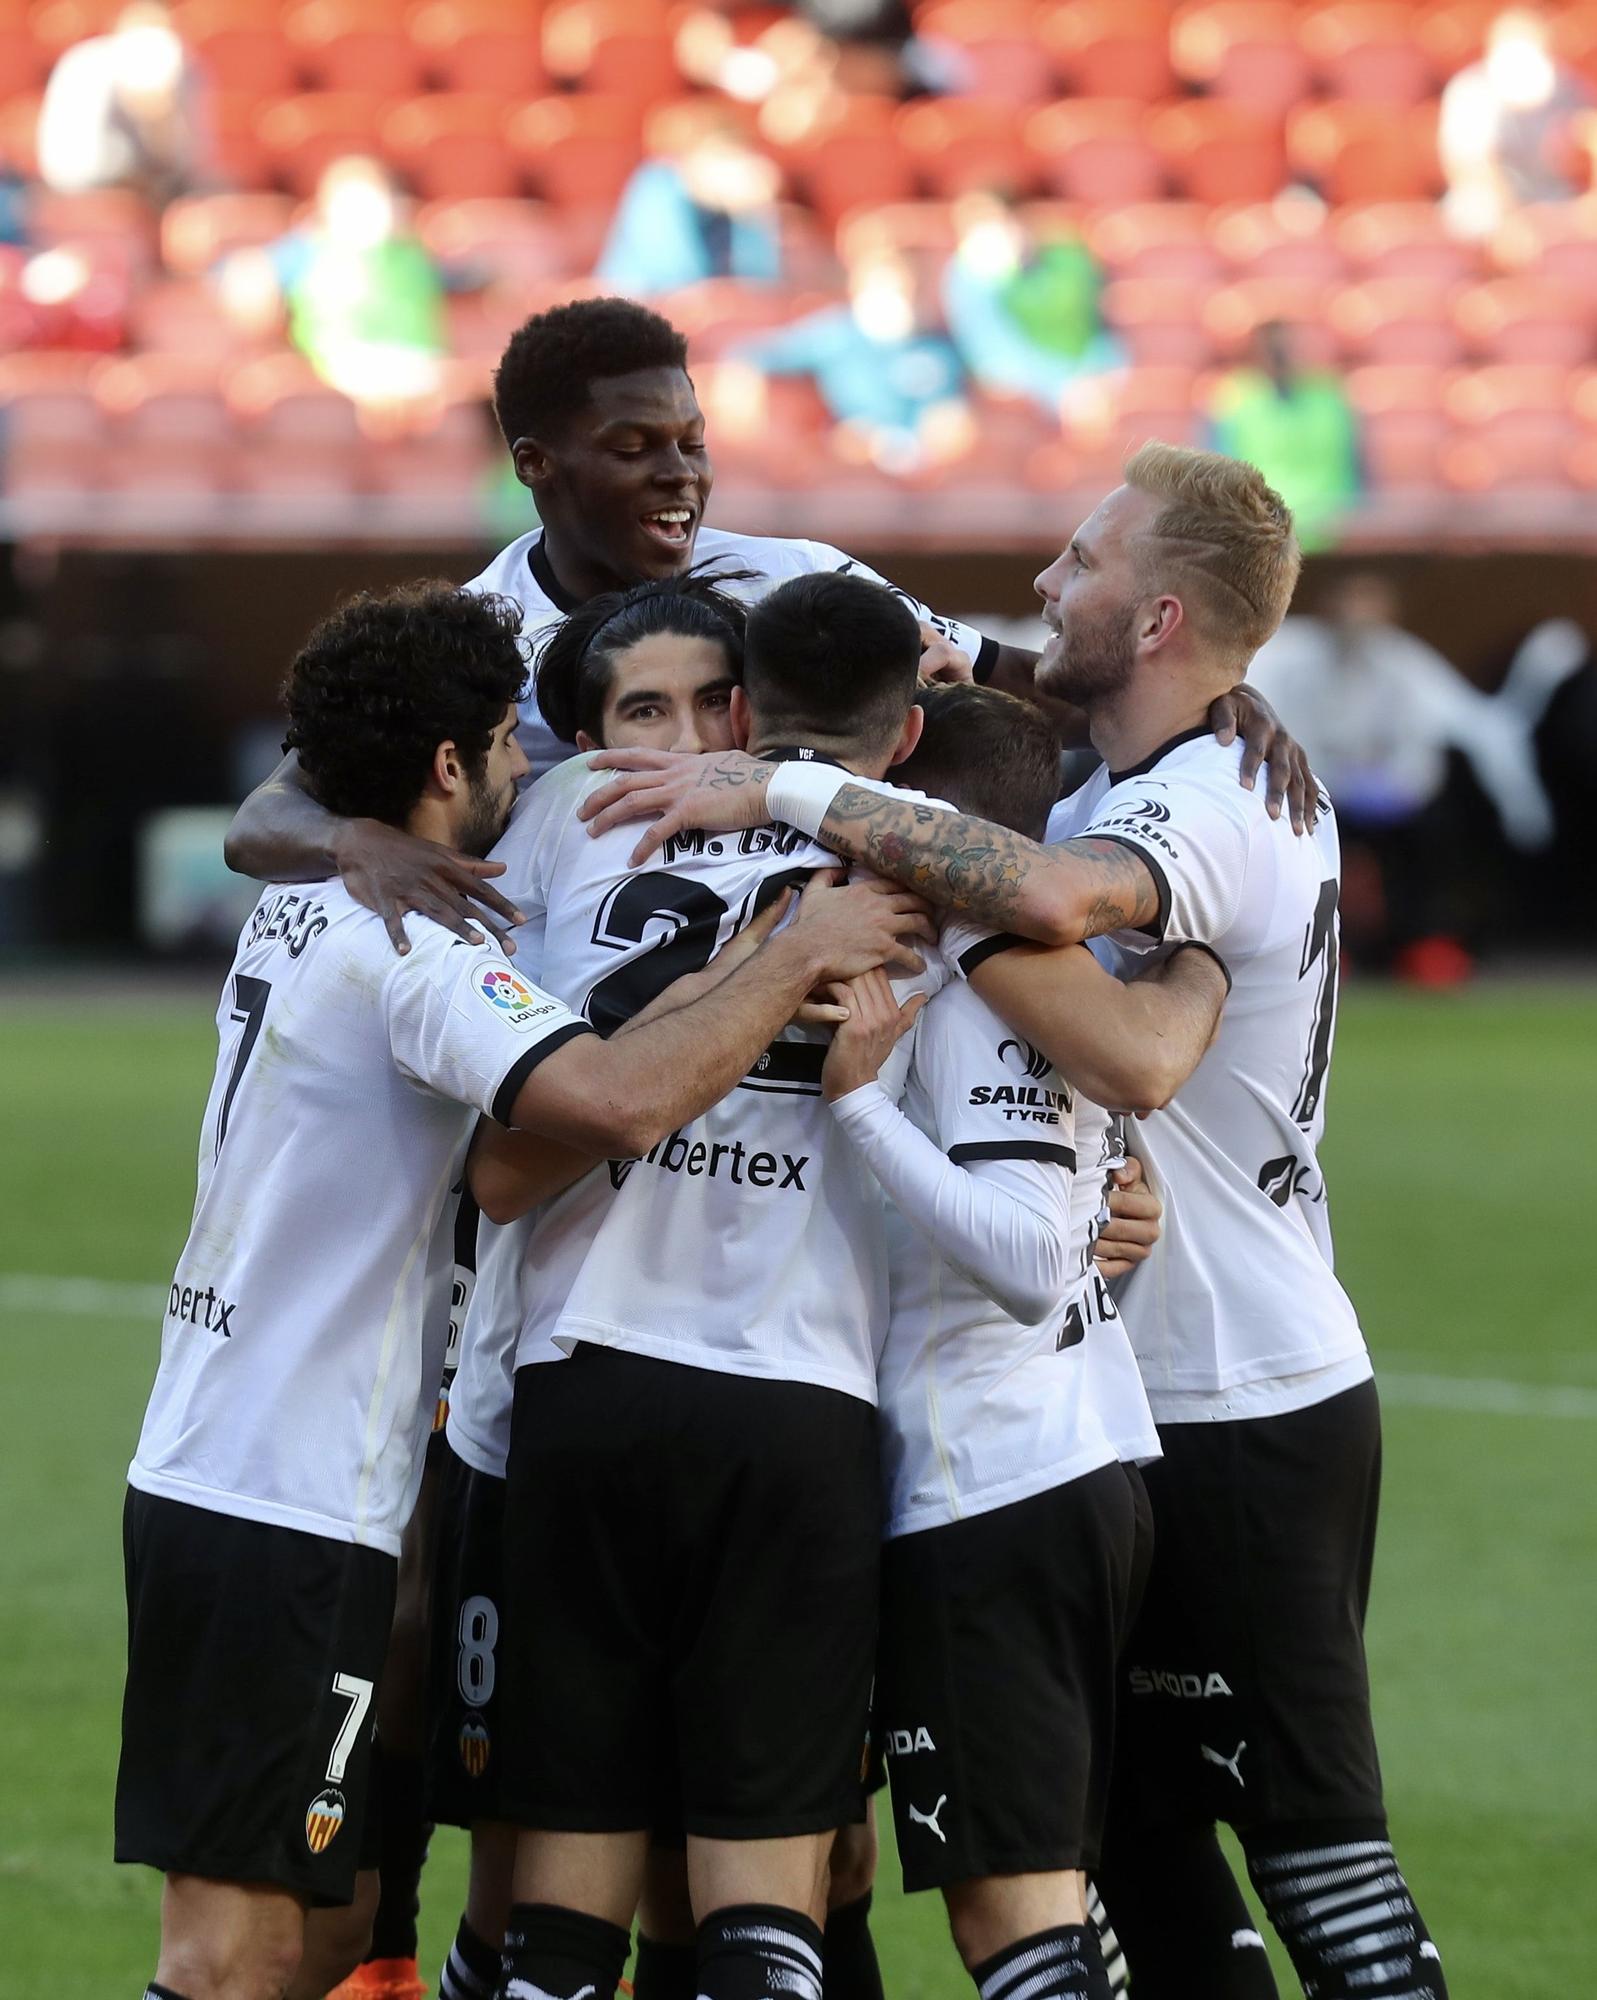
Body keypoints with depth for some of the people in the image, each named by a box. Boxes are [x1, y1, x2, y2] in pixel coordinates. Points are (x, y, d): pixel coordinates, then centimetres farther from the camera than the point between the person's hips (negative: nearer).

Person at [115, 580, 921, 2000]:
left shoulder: (300, 910, 14)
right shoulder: (406, 942, -15)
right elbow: (617, 1099, -33)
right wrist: (797, 958, -20)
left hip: (199, 1475, 9)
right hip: (292, 1517, -9)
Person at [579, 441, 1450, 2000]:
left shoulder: (1210, 811, -20)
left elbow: (1050, 896, -41)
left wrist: (791, 792, -36)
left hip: (1240, 1421, -10)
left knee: (1311, 1834, -5)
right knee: (1139, 1829, 13)